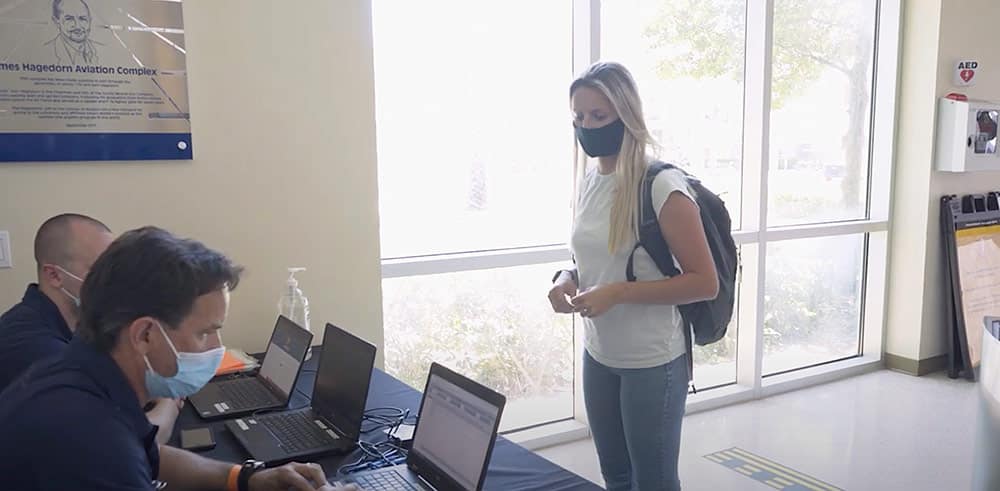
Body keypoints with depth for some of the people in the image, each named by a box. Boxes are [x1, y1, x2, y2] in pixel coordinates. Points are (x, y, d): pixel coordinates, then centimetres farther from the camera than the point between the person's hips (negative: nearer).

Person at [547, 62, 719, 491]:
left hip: (652, 362, -7)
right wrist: (568, 278, -4)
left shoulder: (663, 186, -18)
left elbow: (705, 282, -17)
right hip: (597, 355, 7)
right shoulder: (589, 181, 4)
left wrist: (620, 293, -24)